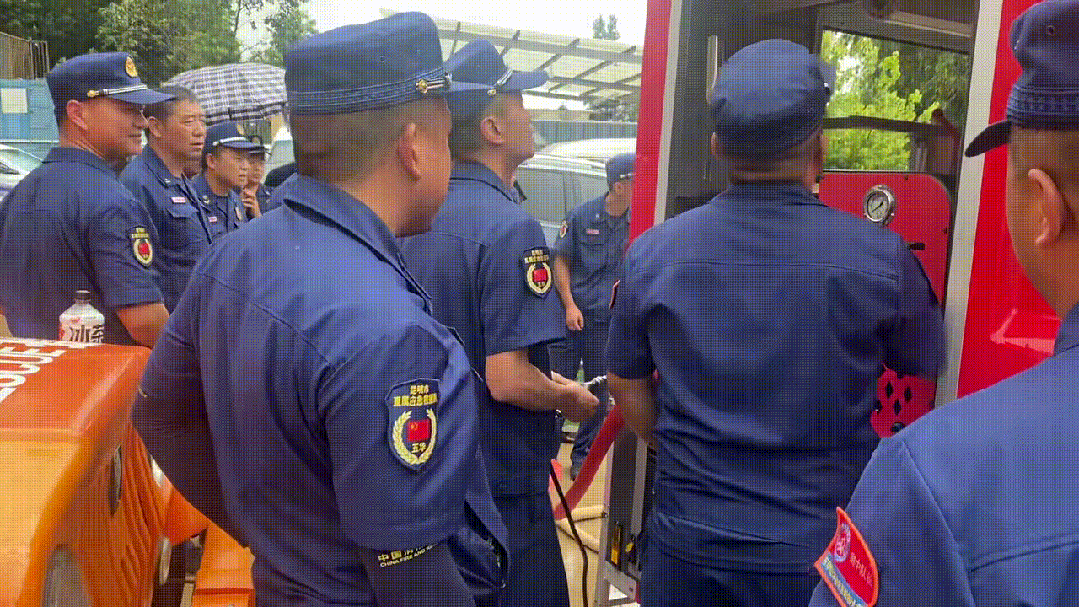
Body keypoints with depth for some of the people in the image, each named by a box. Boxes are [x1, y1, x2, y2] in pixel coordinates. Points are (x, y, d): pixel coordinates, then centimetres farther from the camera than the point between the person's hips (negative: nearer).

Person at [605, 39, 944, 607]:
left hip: (685, 541, 2)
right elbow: (928, 365, 3)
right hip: (818, 551, -1)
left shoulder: (653, 251, -11)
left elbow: (626, 384, 2)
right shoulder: (880, 257, -17)